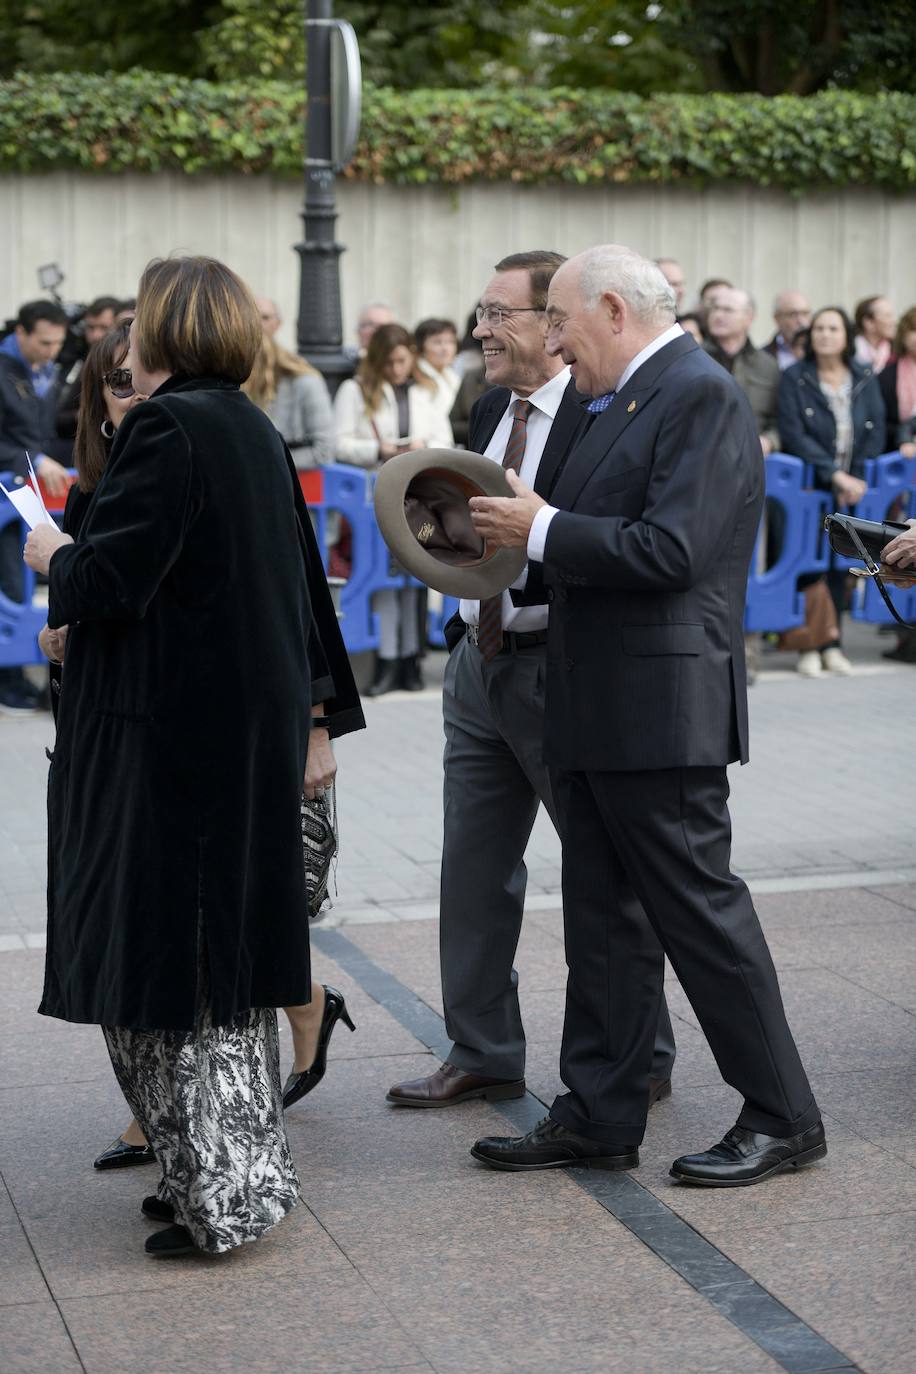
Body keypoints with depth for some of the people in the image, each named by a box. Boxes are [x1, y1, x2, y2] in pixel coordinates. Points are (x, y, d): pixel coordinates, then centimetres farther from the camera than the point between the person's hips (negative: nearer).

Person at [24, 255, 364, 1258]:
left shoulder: (168, 428, -16)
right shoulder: (255, 431, 12)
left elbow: (108, 581, -20)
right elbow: (299, 580, 18)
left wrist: (53, 555, 1)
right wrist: (321, 704, 25)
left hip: (171, 733, -9)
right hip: (254, 725, 9)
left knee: (162, 951, -1)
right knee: (225, 948, 16)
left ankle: (219, 1192, 2)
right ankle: (230, 1174, 25)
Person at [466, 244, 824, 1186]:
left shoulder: (702, 395, -13)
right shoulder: (628, 402, 17)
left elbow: (669, 552, -23)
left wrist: (542, 529, -15)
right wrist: (518, 526, 4)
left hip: (660, 708, -10)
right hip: (596, 710, 10)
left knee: (699, 907, -2)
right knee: (603, 918, 12)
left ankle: (782, 1117, 10)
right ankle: (599, 1117, 20)